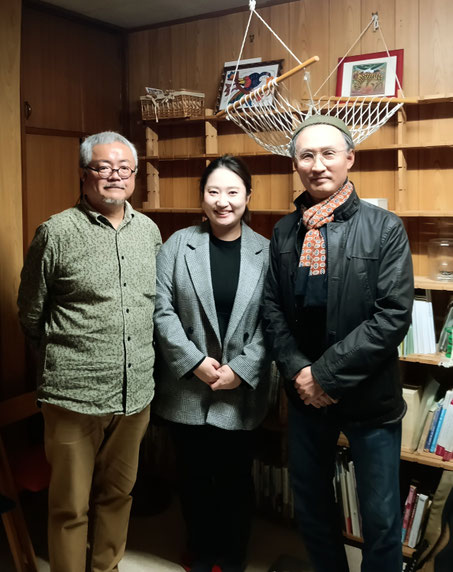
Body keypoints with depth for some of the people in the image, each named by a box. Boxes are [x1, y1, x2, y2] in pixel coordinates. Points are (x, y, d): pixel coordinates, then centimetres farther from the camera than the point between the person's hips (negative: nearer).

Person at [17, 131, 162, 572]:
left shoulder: (149, 231, 7)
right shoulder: (56, 232, -7)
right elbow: (30, 315, 1)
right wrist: (63, 357, 9)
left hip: (135, 392, 5)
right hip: (74, 396, -4)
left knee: (117, 493, 20)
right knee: (71, 506, 10)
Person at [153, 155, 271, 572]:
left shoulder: (265, 252, 0)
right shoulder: (178, 245, -1)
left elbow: (270, 322, -4)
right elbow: (162, 310, -5)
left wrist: (241, 370, -11)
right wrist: (196, 361, -12)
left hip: (241, 391, 0)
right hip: (187, 388, 1)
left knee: (236, 480, 12)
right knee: (195, 478, 15)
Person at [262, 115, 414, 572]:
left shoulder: (384, 228, -9)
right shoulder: (284, 232, 4)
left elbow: (394, 315, -15)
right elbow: (272, 309, 3)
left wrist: (327, 374, -17)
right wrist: (297, 370, -10)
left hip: (369, 397, -4)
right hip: (306, 394, 4)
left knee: (380, 518, 9)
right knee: (310, 505, 19)